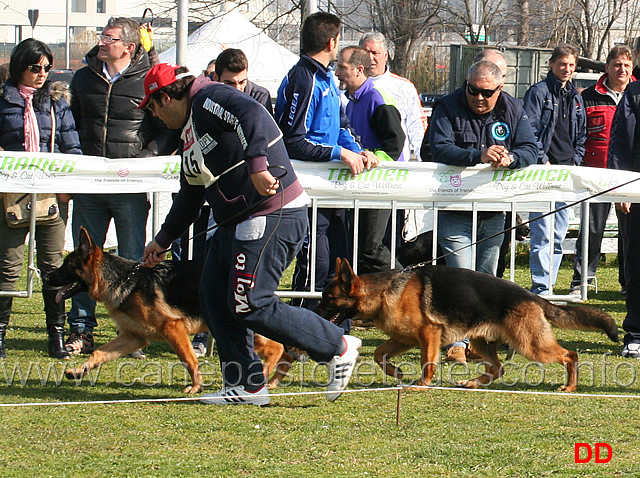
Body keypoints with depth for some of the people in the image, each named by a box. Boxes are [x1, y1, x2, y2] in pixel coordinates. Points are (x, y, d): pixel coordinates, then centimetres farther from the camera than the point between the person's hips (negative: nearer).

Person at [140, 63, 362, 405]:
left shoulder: (209, 100, -9)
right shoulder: (190, 132, 23)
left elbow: (254, 116, -30)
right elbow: (189, 195, 34)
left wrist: (257, 164, -41)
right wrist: (163, 239, 41)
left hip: (272, 215, -11)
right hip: (237, 223, 11)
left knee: (250, 306, -12)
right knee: (215, 298, 8)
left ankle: (339, 348, -2)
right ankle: (244, 385, 12)